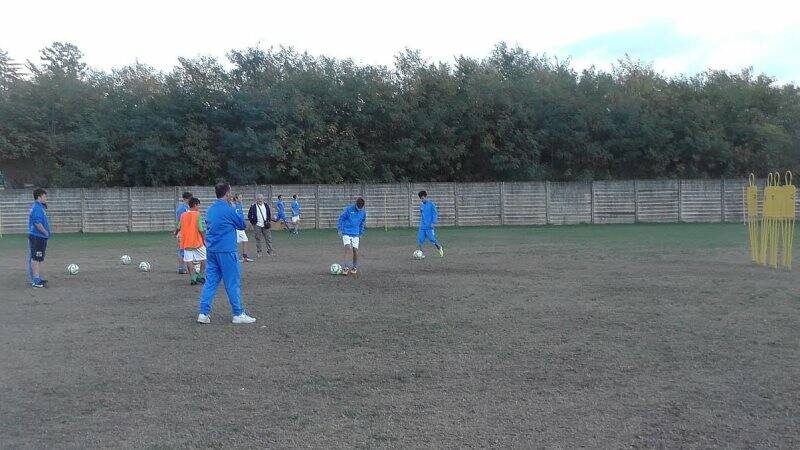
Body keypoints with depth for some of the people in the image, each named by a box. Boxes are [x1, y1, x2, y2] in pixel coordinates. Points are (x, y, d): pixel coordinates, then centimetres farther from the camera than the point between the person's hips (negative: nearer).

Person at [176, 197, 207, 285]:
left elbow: (179, 227, 13)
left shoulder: (183, 215, 5)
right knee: (203, 258, 11)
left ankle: (192, 278, -2)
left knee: (189, 260, 4)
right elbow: (200, 229, -14)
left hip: (186, 242, 4)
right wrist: (204, 239, -3)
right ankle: (201, 276, 9)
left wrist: (176, 233, 35)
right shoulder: (197, 214, -9)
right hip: (197, 241, -4)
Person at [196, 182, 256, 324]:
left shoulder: (210, 210, 10)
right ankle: (238, 314, 7)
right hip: (226, 251, -7)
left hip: (211, 250, 7)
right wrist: (237, 207, 9)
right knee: (233, 283, 1)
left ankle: (203, 313, 6)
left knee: (210, 281, 9)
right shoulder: (229, 210, -13)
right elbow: (242, 225, 0)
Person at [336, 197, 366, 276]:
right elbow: (341, 219, -1)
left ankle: (355, 267, 17)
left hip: (356, 234, 3)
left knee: (355, 250, -1)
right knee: (347, 248, -18)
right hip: (346, 233, -3)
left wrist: (360, 234, 19)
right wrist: (340, 230, -5)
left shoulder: (363, 213, 3)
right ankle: (346, 267, -13)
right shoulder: (348, 210, -8)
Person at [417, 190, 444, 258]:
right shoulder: (421, 205, 13)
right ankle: (421, 253, 5)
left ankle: (440, 247, 18)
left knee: (432, 239, -8)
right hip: (422, 227, 6)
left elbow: (435, 214, -7)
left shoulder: (431, 204, -6)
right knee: (420, 239, -3)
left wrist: (433, 223, -15)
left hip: (429, 227, -6)